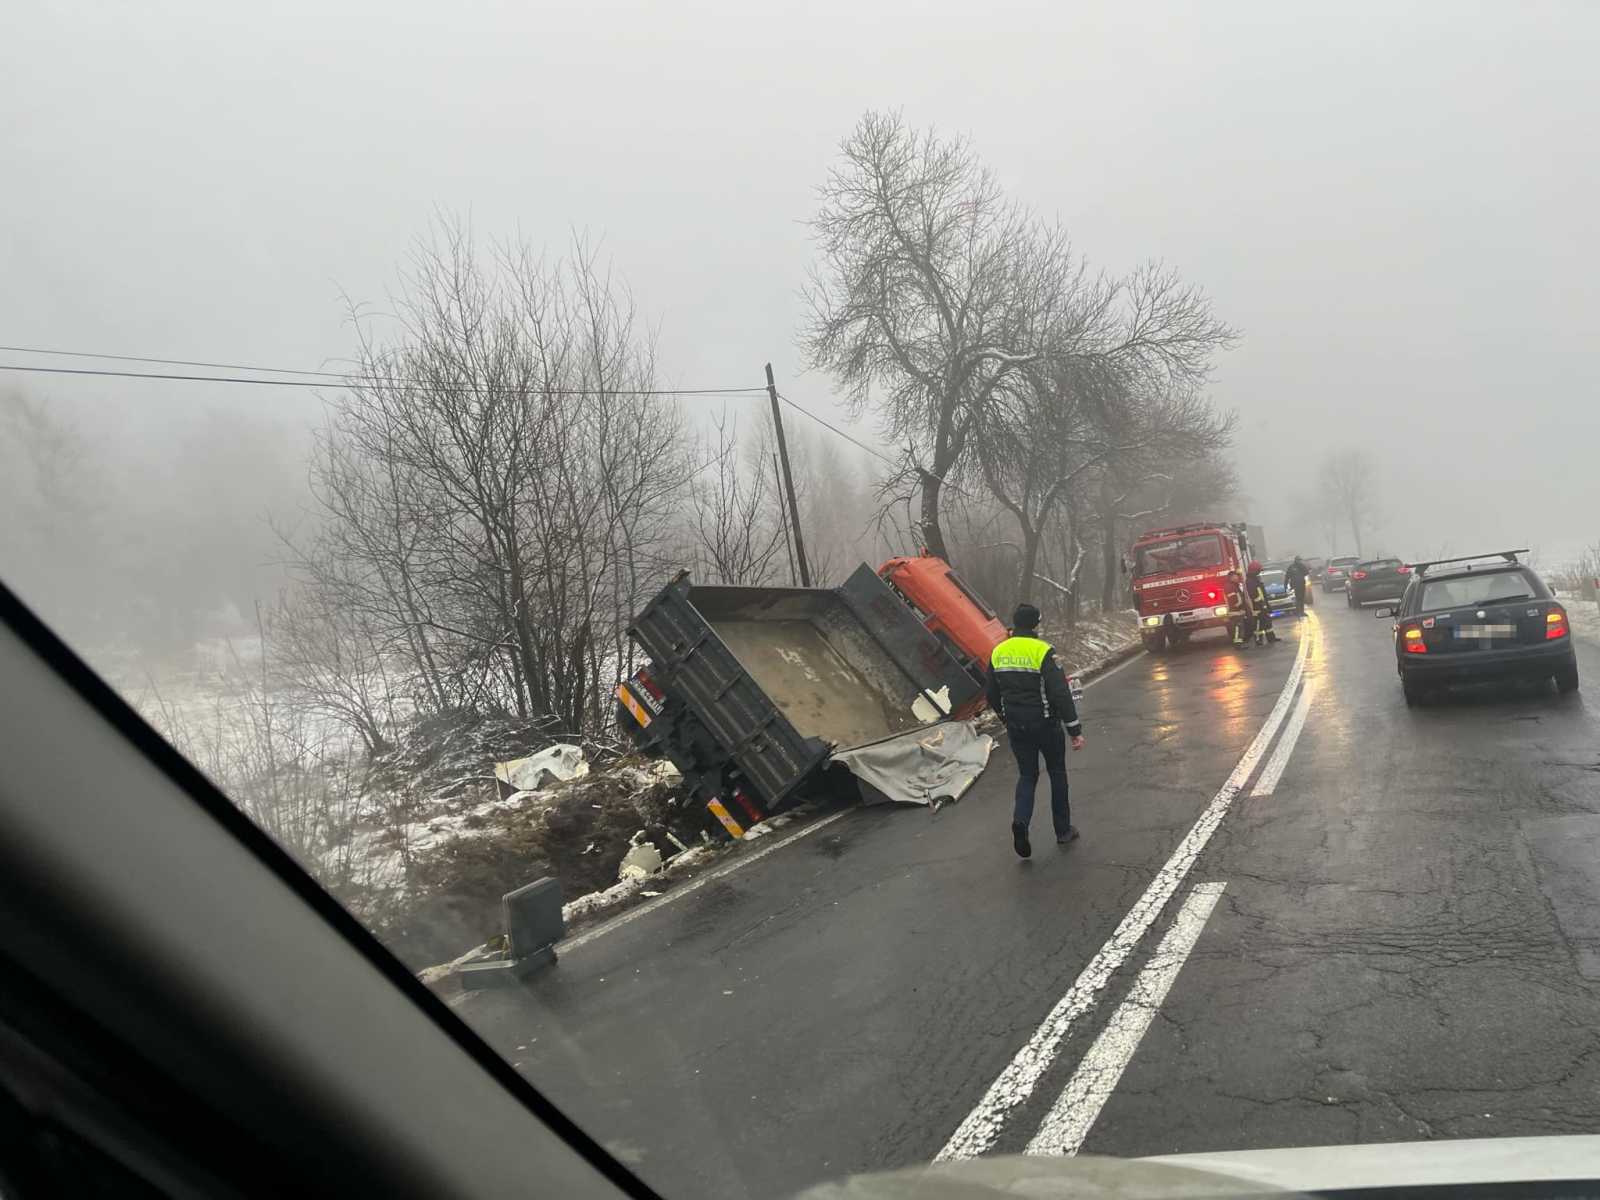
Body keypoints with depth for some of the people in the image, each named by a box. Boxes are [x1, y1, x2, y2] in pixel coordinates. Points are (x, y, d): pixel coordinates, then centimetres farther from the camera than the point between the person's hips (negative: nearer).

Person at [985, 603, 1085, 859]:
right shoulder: (1042, 651, -16)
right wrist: (1075, 729, -15)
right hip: (1045, 724, -4)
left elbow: (993, 696, 9)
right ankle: (1063, 830, 23)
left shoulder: (998, 653, 1)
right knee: (1057, 774, 15)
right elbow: (1060, 694, -20)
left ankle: (1020, 819, -10)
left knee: (1027, 775, 15)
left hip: (1016, 727, 4)